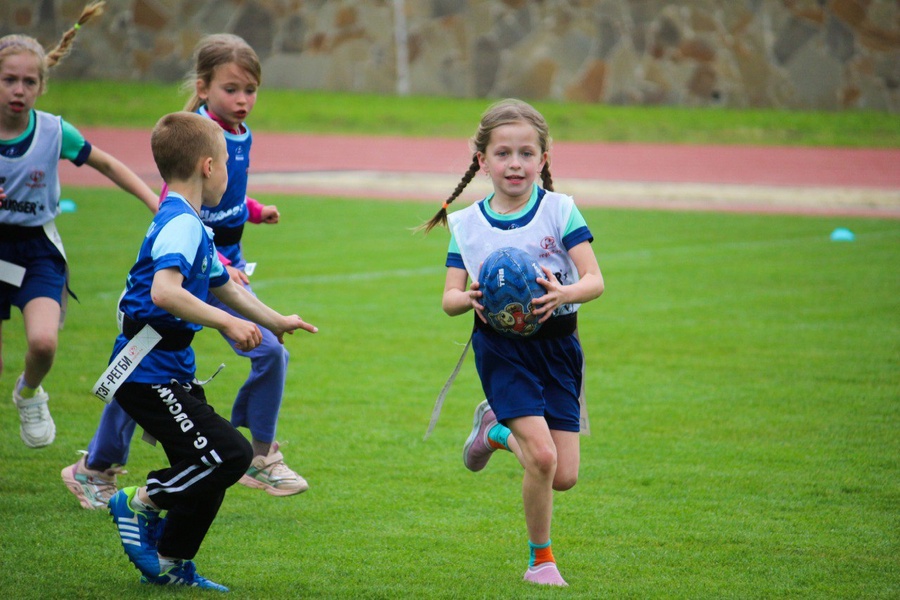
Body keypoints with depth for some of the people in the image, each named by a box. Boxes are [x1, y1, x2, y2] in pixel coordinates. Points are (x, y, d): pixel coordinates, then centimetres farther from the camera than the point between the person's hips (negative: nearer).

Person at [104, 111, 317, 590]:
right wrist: (228, 322, -33)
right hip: (149, 373, -10)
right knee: (230, 454, -16)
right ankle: (139, 502, -1)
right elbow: (164, 291, -33)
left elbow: (223, 287, 34)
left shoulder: (192, 226, 18)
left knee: (210, 467, 11)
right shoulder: (180, 225, -16)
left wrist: (276, 322, 41)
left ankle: (171, 564, 18)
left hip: (171, 370, 10)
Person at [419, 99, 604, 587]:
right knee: (542, 458, -19)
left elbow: (595, 280, -10)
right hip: (501, 347, -2)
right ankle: (540, 559, 4)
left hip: (556, 344, 2)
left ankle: (497, 429, 31)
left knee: (565, 477, 0)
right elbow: (448, 298, -2)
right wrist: (469, 299, -26)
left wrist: (563, 293, -32)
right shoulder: (467, 223, 1)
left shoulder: (560, 211, -3)